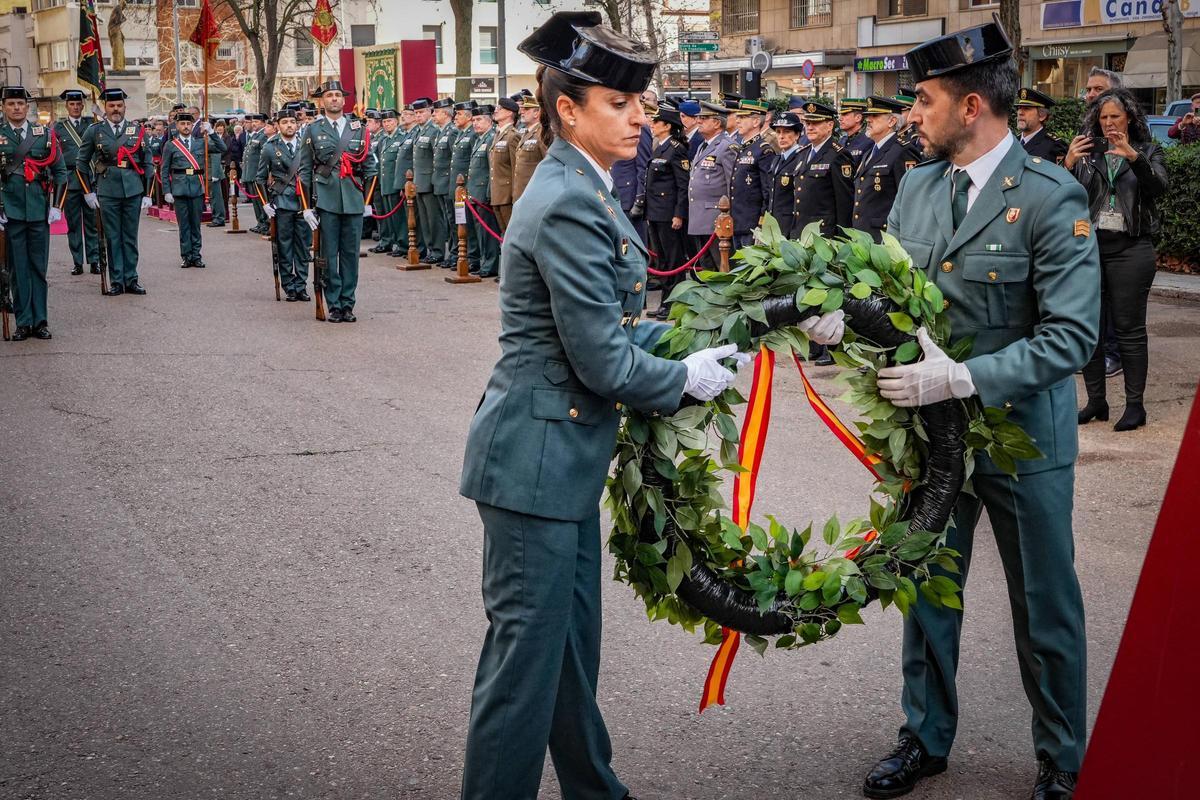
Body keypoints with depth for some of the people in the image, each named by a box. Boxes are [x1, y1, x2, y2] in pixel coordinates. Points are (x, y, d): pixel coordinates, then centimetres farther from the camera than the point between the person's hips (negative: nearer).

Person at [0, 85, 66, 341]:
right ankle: (23, 322, 9)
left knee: (39, 267, 5)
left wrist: (56, 206, 3)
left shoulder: (45, 135, 7)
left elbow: (60, 172, 10)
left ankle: (40, 320, 11)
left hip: (40, 212, 1)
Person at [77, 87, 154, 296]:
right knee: (112, 238, 3)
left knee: (131, 237, 6)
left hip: (133, 191, 1)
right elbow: (82, 162, 10)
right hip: (107, 192, -1)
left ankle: (131, 279, 12)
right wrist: (88, 192, 4)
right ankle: (116, 281, 8)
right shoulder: (95, 131, 4)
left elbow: (148, 163, 10)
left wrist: (147, 194, 5)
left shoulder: (137, 130, 7)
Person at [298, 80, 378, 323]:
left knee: (351, 254, 4)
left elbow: (370, 167, 12)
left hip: (354, 200, 2)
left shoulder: (359, 130, 10)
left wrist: (368, 201, 6)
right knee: (329, 255, 0)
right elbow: (304, 171, 5)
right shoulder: (313, 131, 6)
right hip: (326, 201, -1)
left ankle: (348, 304, 11)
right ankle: (334, 305, 5)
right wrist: (307, 206, -1)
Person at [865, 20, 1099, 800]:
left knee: (1045, 607, 11)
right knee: (926, 590, 17)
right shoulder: (917, 188, 2)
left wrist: (961, 378, -30)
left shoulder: (1051, 196, -17)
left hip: (1023, 436, -5)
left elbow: (1072, 335, -21)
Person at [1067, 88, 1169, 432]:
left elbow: (1158, 188, -13)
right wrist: (1068, 165, -18)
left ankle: (1135, 404, 6)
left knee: (1129, 328, -1)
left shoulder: (1148, 151, 5)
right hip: (1089, 245, 3)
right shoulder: (1087, 152, 10)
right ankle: (1096, 401, 14)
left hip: (1130, 248, -3)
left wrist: (1134, 157, -28)